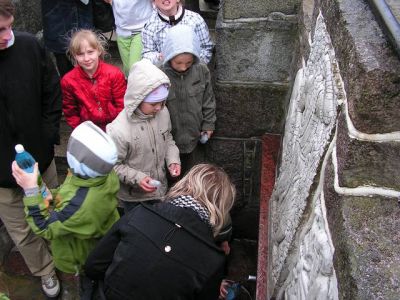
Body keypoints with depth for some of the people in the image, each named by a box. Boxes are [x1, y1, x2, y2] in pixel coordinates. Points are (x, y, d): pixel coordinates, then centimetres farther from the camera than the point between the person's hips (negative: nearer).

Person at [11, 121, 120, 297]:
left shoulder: (79, 204, -48)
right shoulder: (106, 173, -26)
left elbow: (44, 228, -30)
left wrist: (31, 190, -34)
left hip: (87, 256, -6)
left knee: (90, 287, 28)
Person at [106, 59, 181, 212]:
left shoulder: (162, 113, -16)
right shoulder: (119, 130, -32)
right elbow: (113, 165, -18)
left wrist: (173, 160, -10)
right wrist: (137, 178, -27)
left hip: (160, 188, 5)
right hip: (134, 196, -5)